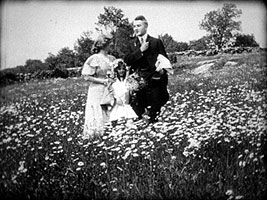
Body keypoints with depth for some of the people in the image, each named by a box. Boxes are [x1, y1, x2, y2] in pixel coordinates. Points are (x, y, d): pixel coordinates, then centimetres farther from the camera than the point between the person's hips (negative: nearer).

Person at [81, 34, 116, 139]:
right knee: (98, 117, -4)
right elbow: (87, 76, -9)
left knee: (111, 117, 3)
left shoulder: (111, 58, 9)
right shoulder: (94, 59, -8)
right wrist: (103, 81, -15)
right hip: (98, 92, -5)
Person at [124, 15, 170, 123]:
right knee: (138, 112, 2)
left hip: (154, 81, -2)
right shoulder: (131, 44, 13)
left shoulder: (156, 42, 6)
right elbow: (126, 60, -1)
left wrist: (163, 69, -15)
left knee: (154, 112, 1)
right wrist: (140, 50, -9)